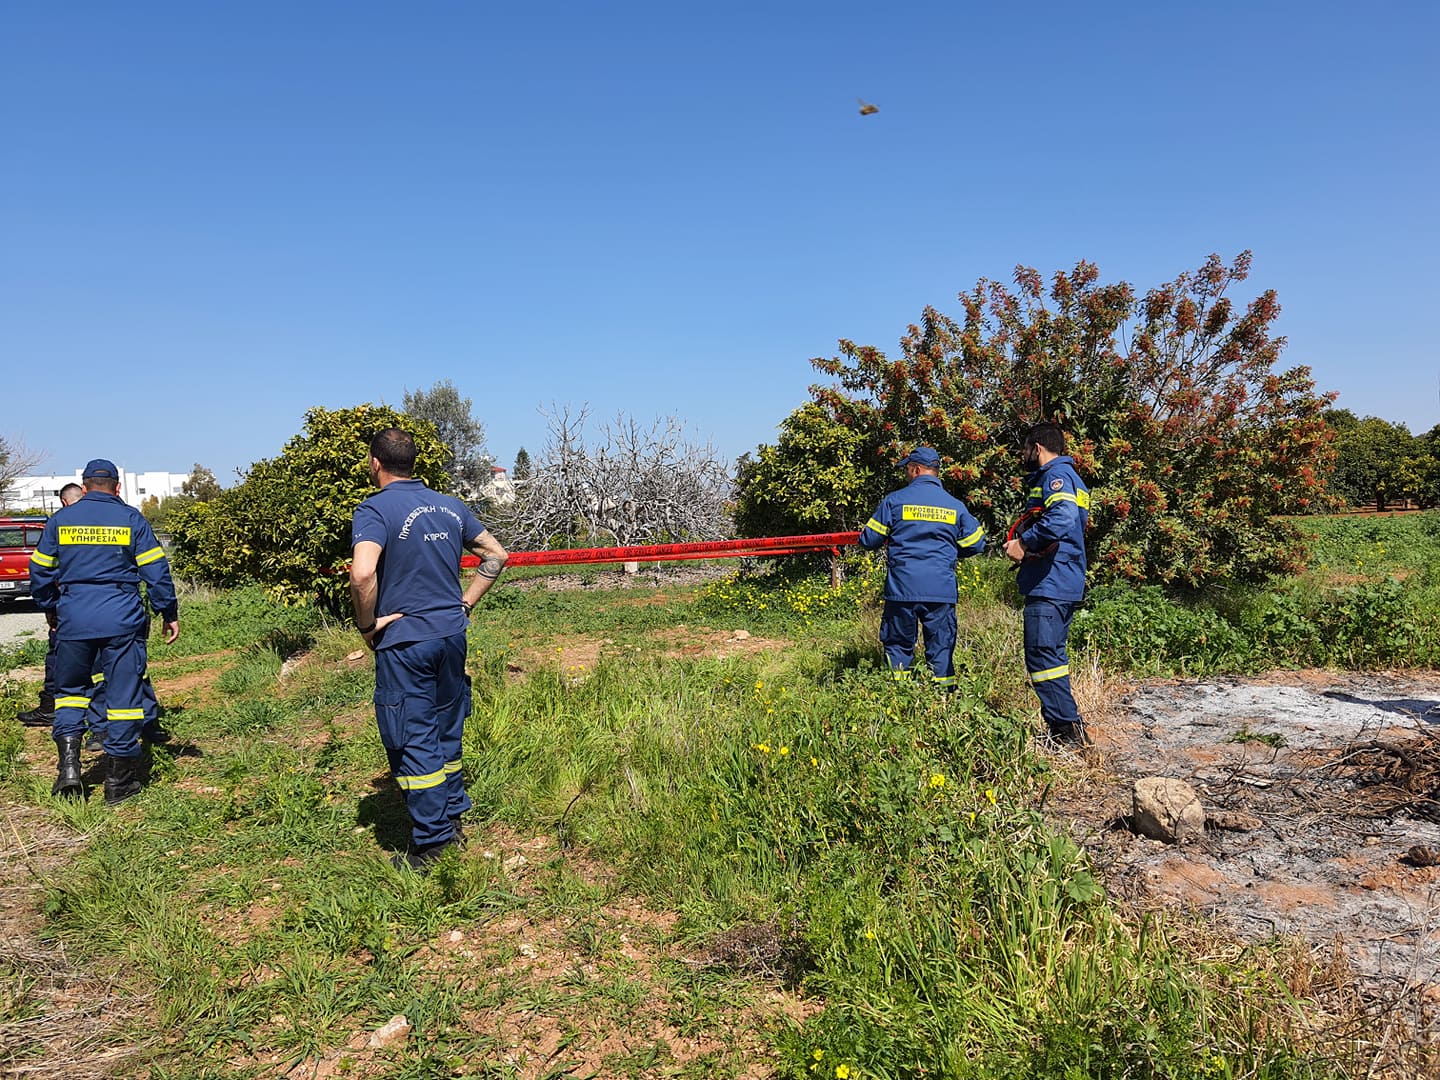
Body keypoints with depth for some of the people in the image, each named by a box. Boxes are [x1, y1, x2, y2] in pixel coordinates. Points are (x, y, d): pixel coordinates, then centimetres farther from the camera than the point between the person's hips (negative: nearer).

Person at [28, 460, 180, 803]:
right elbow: (156, 571, -2)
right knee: (122, 694, 4)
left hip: (73, 619, 2)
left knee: (70, 689, 19)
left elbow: (40, 571, 13)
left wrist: (49, 608, 28)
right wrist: (169, 614, 5)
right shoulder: (131, 519, 1)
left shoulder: (60, 519, 7)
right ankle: (119, 781, 9)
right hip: (122, 620, -2)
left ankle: (68, 764, 5)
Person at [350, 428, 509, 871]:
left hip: (404, 641, -6)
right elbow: (496, 555, 12)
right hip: (452, 635, 6)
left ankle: (432, 844, 10)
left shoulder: (375, 509, -12)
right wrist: (464, 603, 12)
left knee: (413, 741, 3)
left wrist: (367, 624, -14)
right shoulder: (449, 506, 8)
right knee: (447, 732, 18)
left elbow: (362, 573, -28)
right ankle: (453, 820, 29)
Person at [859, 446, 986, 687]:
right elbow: (976, 544, 11)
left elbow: (869, 540, 1)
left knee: (898, 647, 10)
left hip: (902, 589, -1)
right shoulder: (955, 505, 6)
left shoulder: (895, 500, -2)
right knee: (941, 650, 9)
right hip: (942, 592, 2)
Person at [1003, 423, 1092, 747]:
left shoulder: (1056, 475, -10)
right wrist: (1024, 544, 12)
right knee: (1053, 656, 16)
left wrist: (1024, 543, -16)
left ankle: (1068, 728, -11)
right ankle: (1064, 728, 23)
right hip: (1065, 584, 11)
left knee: (1042, 656, -11)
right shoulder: (1066, 476, 24)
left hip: (1049, 586, -11)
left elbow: (1061, 519, -28)